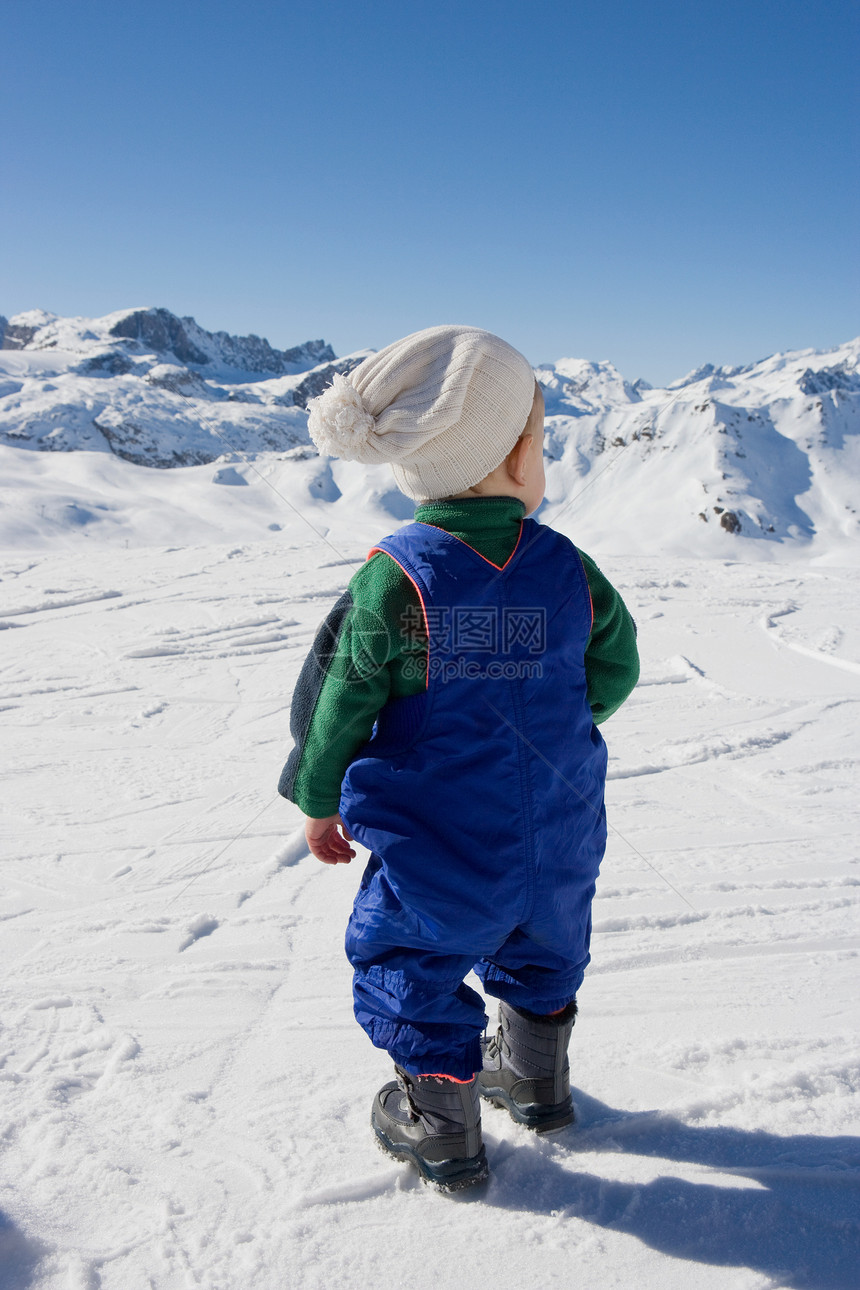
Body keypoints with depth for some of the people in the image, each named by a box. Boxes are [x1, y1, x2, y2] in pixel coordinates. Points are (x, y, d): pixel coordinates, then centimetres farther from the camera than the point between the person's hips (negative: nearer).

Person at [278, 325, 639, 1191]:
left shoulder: (395, 577, -19)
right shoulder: (569, 569, -9)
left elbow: (340, 702, -12)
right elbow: (613, 676, 6)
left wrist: (319, 800, 5)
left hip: (438, 850, -4)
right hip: (560, 841, 5)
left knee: (411, 970, 18)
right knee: (540, 955, 28)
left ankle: (440, 1130, 33)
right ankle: (535, 1083, 50)